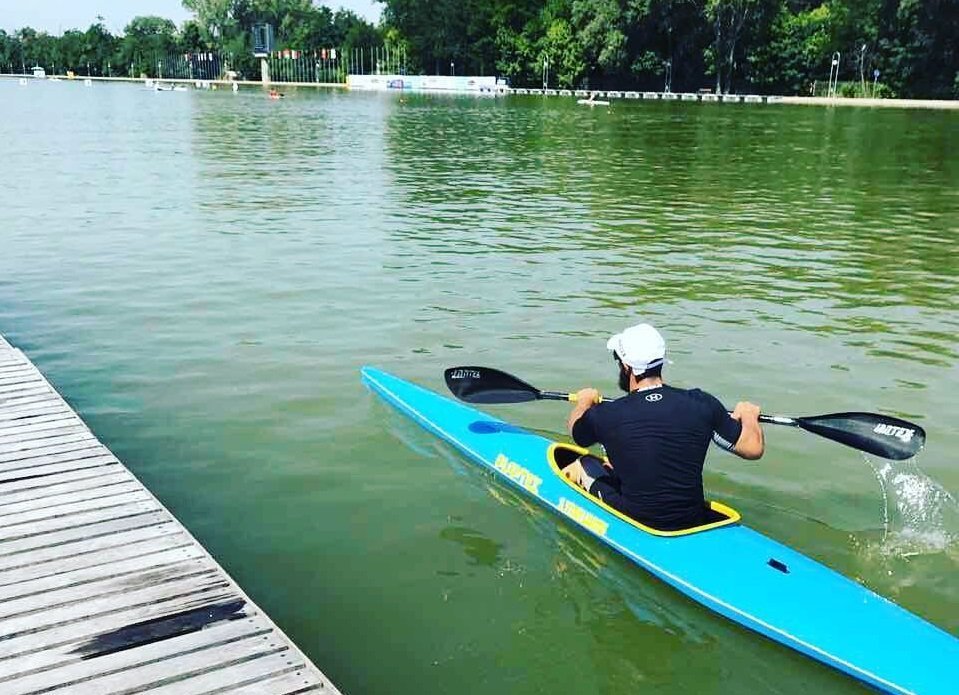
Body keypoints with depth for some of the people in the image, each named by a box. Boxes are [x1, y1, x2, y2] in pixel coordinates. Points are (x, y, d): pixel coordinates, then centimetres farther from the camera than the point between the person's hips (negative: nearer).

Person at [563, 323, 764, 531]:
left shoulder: (606, 415, -16)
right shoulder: (702, 404, -12)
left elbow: (576, 430, 9)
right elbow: (754, 448, -4)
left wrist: (584, 401, 31)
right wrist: (748, 415, 18)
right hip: (692, 521, 3)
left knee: (583, 466, 18)